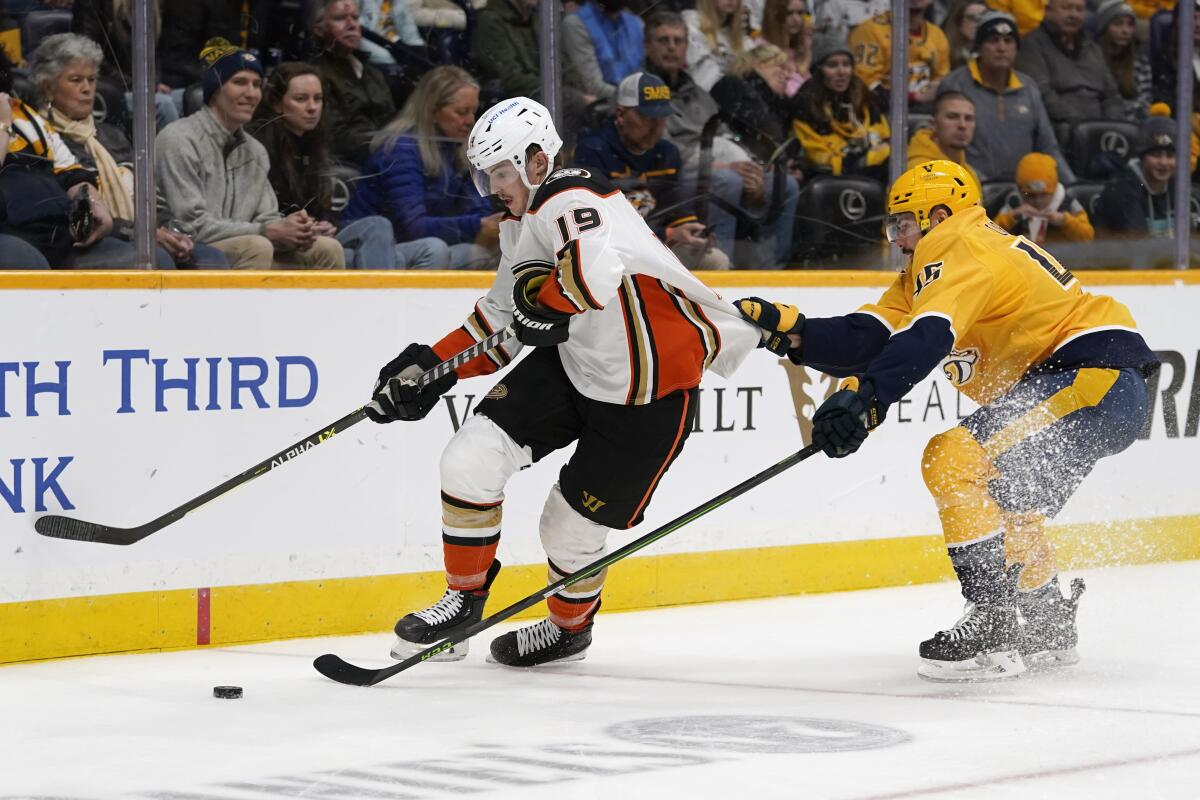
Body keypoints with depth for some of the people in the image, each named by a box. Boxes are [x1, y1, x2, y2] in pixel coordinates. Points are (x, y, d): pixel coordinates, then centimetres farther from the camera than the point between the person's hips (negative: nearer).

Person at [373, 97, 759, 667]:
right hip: (570, 364, 8)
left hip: (652, 390, -8)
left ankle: (569, 627, 37)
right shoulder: (521, 223, 7)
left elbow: (597, 269, -46)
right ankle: (463, 600, 11)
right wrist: (432, 366, 6)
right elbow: (503, 322, 17)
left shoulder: (569, 201, -24)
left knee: (570, 528, 5)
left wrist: (543, 303, -26)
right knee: (471, 459, -9)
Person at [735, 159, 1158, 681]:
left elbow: (927, 336, -28)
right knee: (1004, 500, 27)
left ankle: (993, 631, -19)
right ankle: (1048, 632, 37)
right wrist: (791, 330, -5)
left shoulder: (958, 247, -10)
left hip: (1099, 374, -12)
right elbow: (872, 338, 7)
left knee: (954, 461, -19)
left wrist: (863, 398, -40)